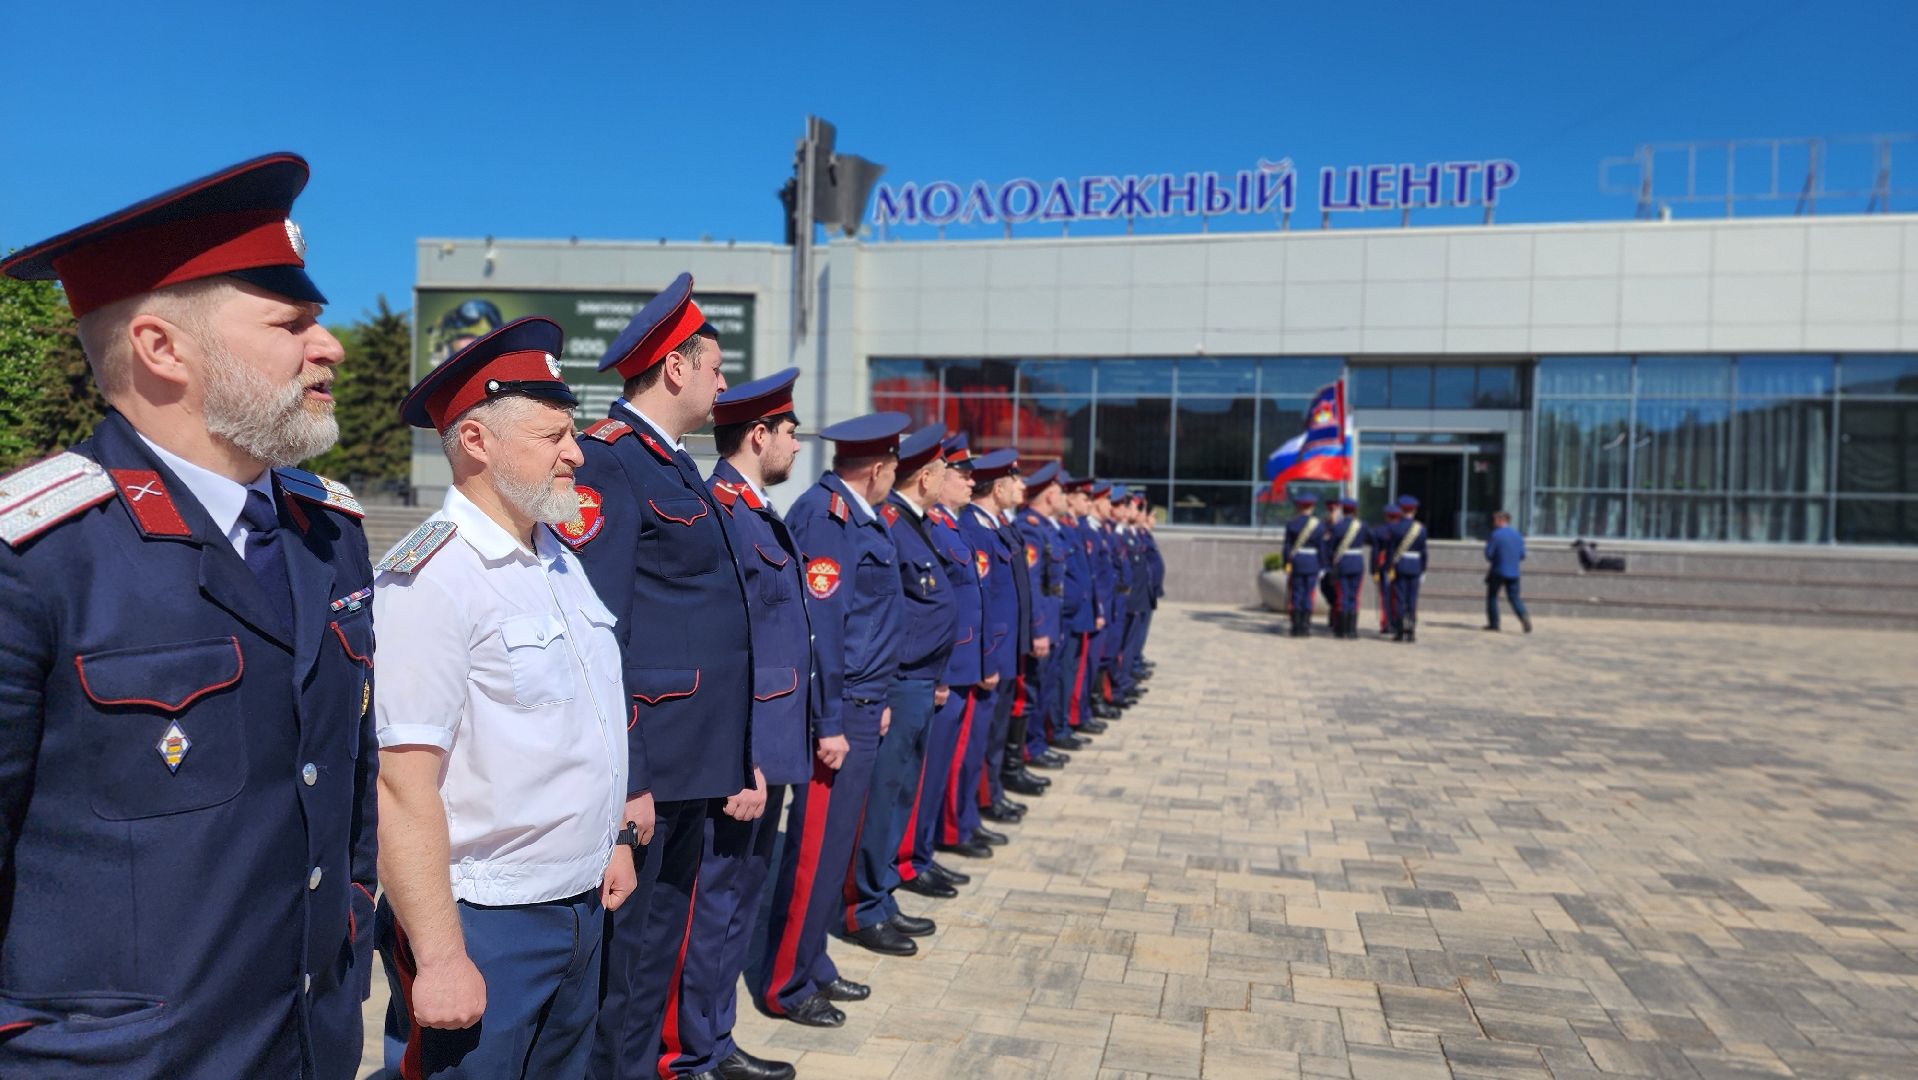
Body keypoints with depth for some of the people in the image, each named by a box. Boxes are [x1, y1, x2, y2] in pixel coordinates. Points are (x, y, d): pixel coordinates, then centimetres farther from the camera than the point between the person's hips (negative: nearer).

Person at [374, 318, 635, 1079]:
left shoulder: (560, 559, 8)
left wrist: (617, 837, 17)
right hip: (483, 928, -8)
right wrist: (440, 958, -20)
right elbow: (402, 786, -21)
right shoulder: (428, 579, -19)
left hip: (583, 908, 8)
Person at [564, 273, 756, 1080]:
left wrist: (741, 758, 17)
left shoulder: (676, 467, 16)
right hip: (641, 766, -9)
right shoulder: (608, 460, -14)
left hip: (695, 767, 9)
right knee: (616, 953, 4)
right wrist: (621, 777, -21)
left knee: (659, 949, 19)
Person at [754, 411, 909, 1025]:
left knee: (837, 844, 17)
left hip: (861, 709, 10)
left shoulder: (860, 516, 13)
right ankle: (785, 986, 14)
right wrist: (829, 724, -22)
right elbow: (819, 622, -22)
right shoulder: (825, 514, -17)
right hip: (837, 713, -10)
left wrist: (876, 700, 15)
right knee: (816, 851, 0)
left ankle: (812, 964, 31)